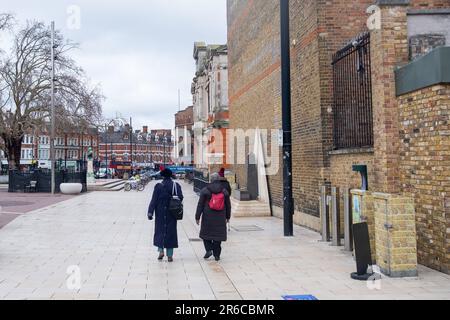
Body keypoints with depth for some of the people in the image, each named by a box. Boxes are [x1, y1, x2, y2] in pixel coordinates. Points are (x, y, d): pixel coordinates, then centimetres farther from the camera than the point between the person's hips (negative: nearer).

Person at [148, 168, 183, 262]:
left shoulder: (158, 186, -7)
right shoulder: (176, 186, -2)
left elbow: (154, 200, -9)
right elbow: (180, 198, -5)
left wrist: (150, 212, -7)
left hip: (160, 213, -1)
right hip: (172, 214, 2)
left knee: (160, 231, 14)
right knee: (171, 232, 8)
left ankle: (161, 250, 1)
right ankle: (170, 255, 10)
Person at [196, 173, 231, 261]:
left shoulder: (205, 191, -2)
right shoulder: (224, 191, 5)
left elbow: (200, 205, -2)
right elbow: (228, 205, 11)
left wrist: (198, 217, 4)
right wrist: (228, 217, 21)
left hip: (207, 217, -2)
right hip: (220, 218, 2)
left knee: (206, 234, 13)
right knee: (218, 234, 6)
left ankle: (209, 250, -2)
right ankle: (217, 255, 9)